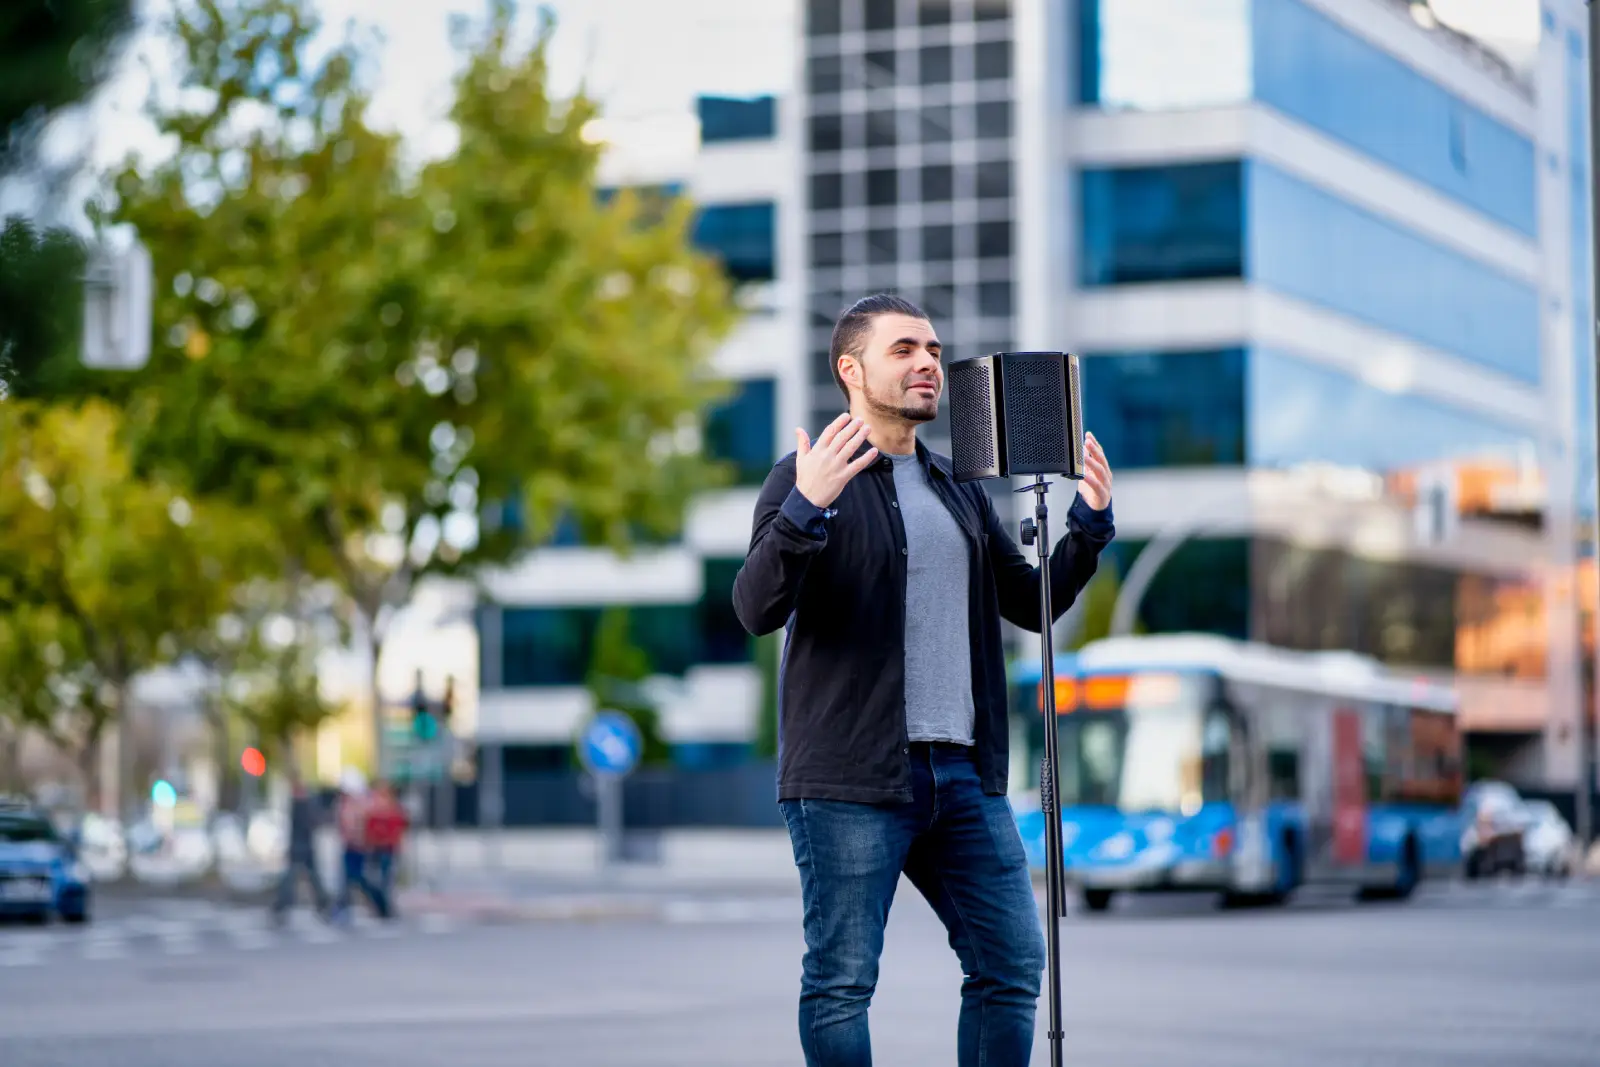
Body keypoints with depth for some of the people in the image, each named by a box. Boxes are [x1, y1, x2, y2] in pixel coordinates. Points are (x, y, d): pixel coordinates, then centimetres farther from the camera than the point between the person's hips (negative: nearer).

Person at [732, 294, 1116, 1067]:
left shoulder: (959, 489, 19)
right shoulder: (810, 476, -2)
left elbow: (1032, 603, 23)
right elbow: (756, 609, -14)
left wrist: (1089, 525, 7)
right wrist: (805, 509, -29)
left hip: (963, 773, 6)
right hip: (848, 781, -6)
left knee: (1012, 965, 5)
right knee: (842, 982, -3)